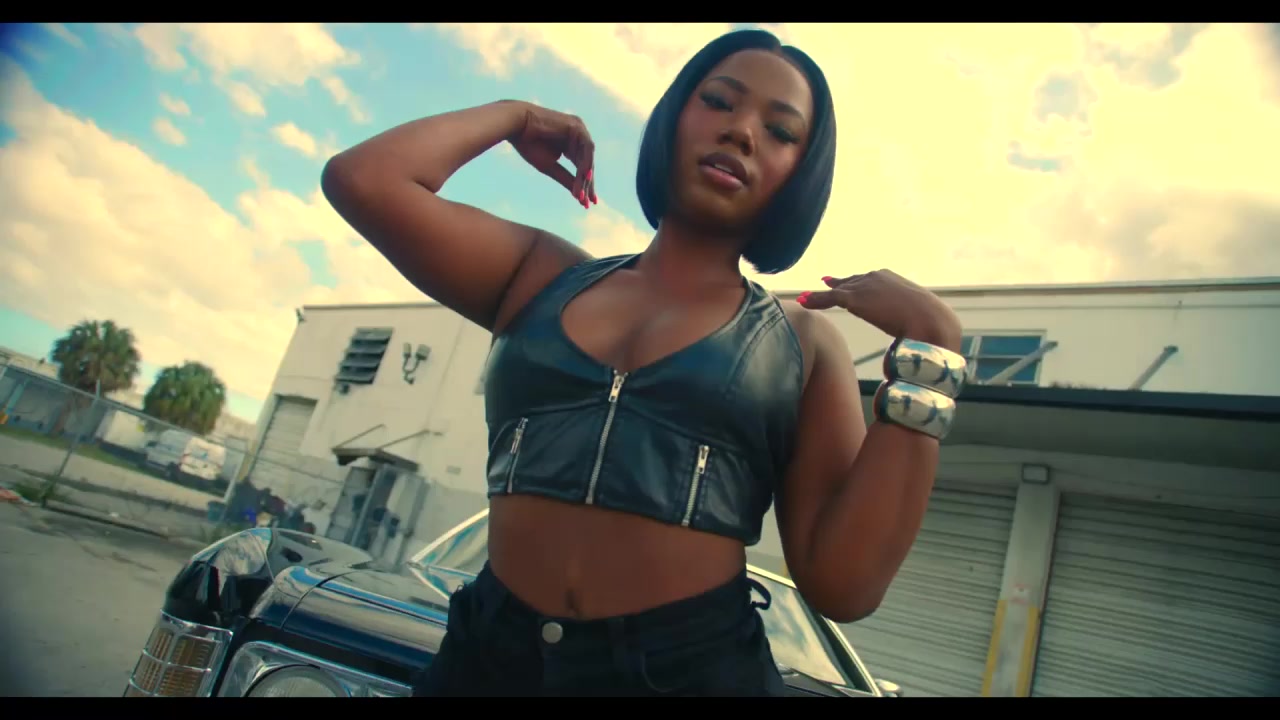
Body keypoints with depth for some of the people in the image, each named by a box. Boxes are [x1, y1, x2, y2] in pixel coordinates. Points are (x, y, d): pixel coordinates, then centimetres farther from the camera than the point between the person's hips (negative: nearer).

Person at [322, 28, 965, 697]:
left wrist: (928, 343, -12)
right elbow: (360, 180, -6)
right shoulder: (543, 273, 5)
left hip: (692, 667, -1)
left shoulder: (800, 341, 0)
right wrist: (512, 115, 8)